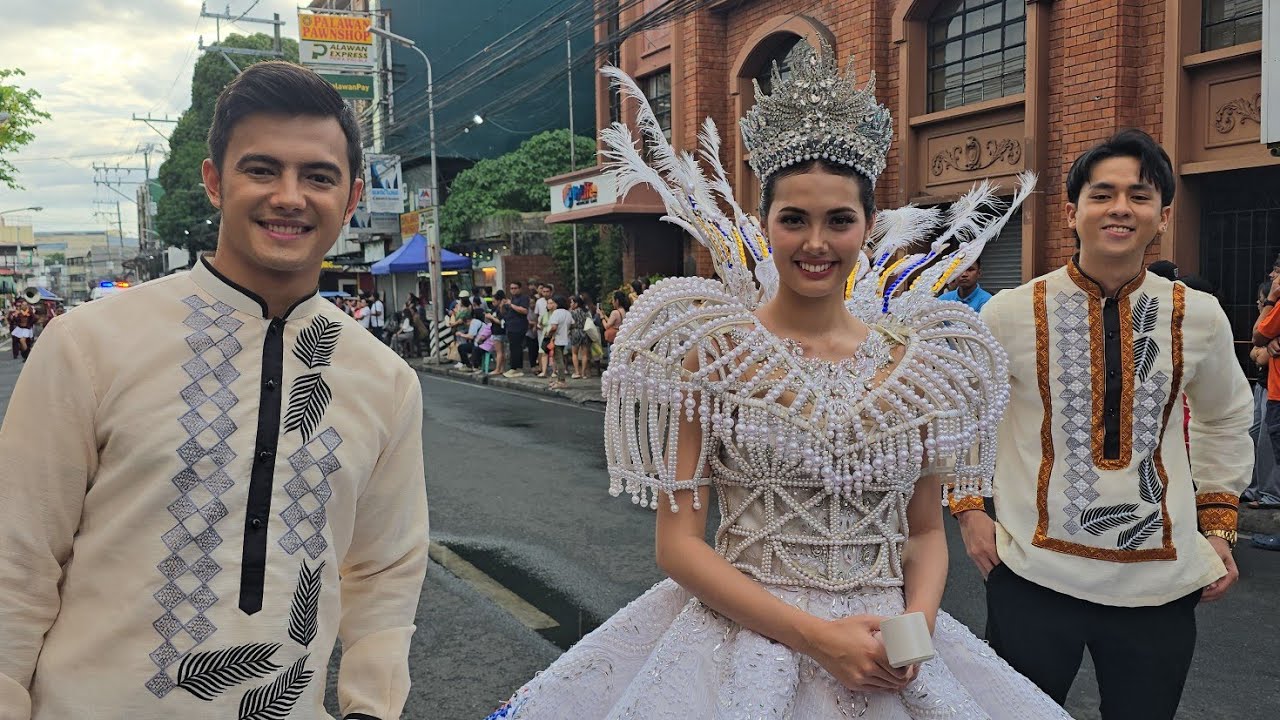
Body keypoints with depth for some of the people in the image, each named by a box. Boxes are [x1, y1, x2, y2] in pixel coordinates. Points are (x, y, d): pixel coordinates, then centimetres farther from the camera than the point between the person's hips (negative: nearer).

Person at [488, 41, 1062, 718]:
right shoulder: (713, 348, -7)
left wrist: (917, 622, -9)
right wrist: (815, 635, -16)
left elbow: (926, 530, 10)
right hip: (742, 632, -2)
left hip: (888, 651, 3)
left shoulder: (915, 358, 2)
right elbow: (678, 541, -8)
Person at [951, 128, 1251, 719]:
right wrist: (967, 510, 0)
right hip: (1034, 574, -2)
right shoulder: (1011, 313, -7)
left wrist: (1219, 527, 12)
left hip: (1161, 581, 2)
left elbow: (1225, 421, 18)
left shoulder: (1198, 317, 0)